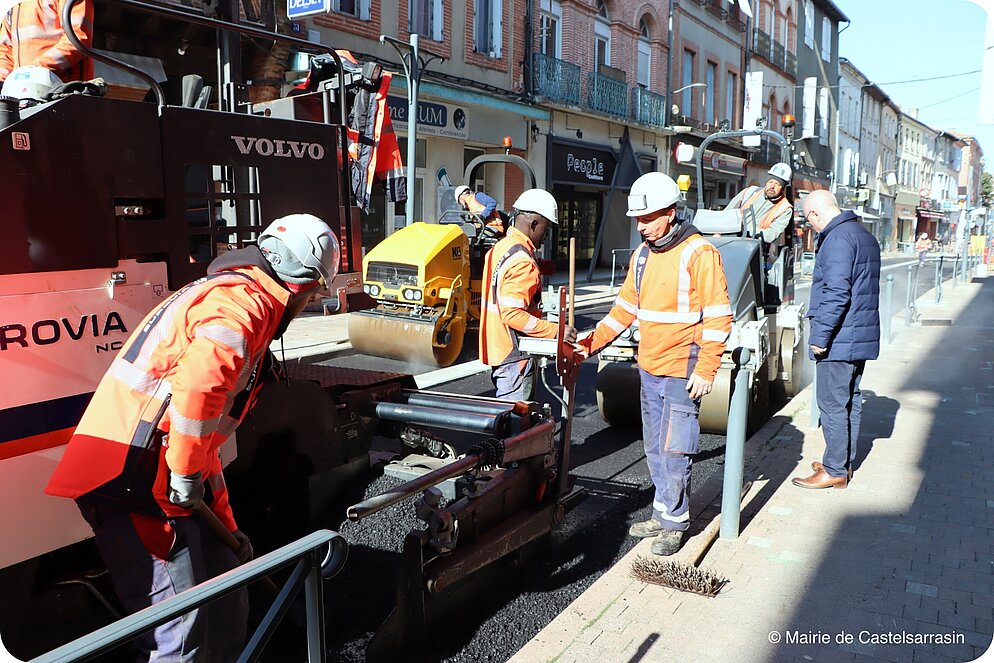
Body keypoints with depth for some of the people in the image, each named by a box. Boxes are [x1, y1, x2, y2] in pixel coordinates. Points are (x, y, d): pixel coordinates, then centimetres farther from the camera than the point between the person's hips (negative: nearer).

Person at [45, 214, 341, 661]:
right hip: (133, 479, -10)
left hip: (169, 482, 10)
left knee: (227, 608, 17)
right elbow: (200, 381, -31)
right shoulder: (243, 299, -8)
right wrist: (187, 474, -19)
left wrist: (225, 525, 29)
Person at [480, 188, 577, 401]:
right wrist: (555, 331, -23)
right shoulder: (522, 261, -19)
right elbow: (513, 314, -25)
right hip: (514, 355, -10)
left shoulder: (500, 248, 11)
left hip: (496, 349, 10)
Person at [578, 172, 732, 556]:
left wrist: (706, 370, -17)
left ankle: (675, 522, 12)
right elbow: (625, 308, 16)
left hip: (682, 372, -7)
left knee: (674, 450, -4)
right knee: (655, 448, 14)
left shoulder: (699, 253, -11)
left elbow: (718, 317, -12)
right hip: (649, 369, 7)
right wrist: (592, 343, 7)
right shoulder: (642, 254, 12)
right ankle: (663, 513, 28)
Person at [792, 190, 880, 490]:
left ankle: (834, 471, 4)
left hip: (839, 340, -10)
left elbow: (836, 293, -24)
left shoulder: (838, 238, -16)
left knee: (832, 405, -3)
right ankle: (844, 463, 26)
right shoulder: (865, 236, 17)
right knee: (850, 400, 16)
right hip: (862, 338, 10)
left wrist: (820, 334, -20)